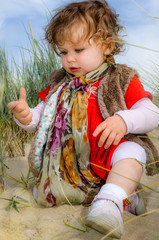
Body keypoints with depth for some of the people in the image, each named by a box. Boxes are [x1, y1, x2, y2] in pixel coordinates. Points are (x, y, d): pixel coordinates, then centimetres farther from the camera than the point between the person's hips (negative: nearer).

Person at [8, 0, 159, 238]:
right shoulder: (60, 84, 12)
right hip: (69, 160, 5)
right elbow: (42, 117, 14)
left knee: (132, 151, -32)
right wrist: (26, 116, -11)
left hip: (109, 153, -4)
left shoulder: (121, 80, 0)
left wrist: (123, 120, -26)